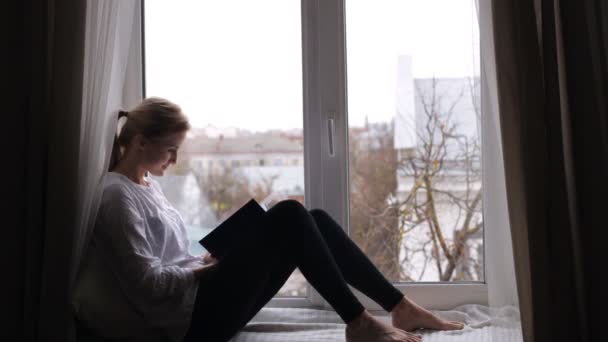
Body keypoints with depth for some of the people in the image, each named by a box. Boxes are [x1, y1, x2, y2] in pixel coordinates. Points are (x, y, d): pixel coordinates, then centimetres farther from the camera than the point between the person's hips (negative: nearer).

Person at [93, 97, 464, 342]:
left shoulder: (148, 185, 18)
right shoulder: (117, 196, -11)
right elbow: (146, 284, -18)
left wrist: (212, 257, 3)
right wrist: (209, 265, -10)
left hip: (204, 296, 9)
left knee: (316, 219, -3)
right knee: (288, 214, -21)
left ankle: (401, 308, -1)